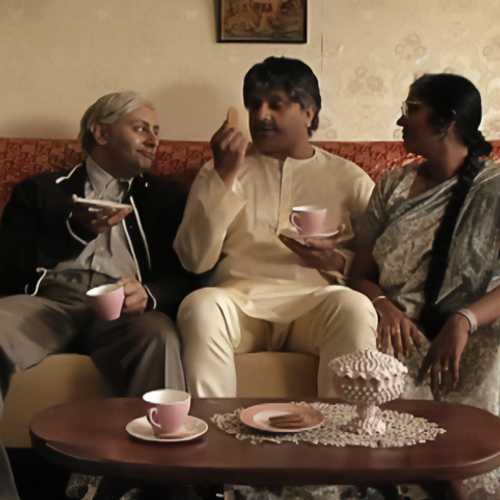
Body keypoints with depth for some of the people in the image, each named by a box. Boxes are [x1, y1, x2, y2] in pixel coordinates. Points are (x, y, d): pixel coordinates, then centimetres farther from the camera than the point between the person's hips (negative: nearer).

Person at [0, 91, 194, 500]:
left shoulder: (165, 197, 25)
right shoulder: (42, 190, 23)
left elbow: (187, 276, 11)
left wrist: (148, 294, -12)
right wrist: (75, 229, -1)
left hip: (123, 307, 0)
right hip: (49, 299, 0)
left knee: (160, 339, -37)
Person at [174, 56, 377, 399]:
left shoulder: (348, 178, 19)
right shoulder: (221, 172, 21)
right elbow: (195, 259, 6)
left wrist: (335, 260, -9)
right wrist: (224, 176, -1)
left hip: (315, 298, 0)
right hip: (240, 296, 0)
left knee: (355, 308, -34)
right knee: (200, 306, -34)